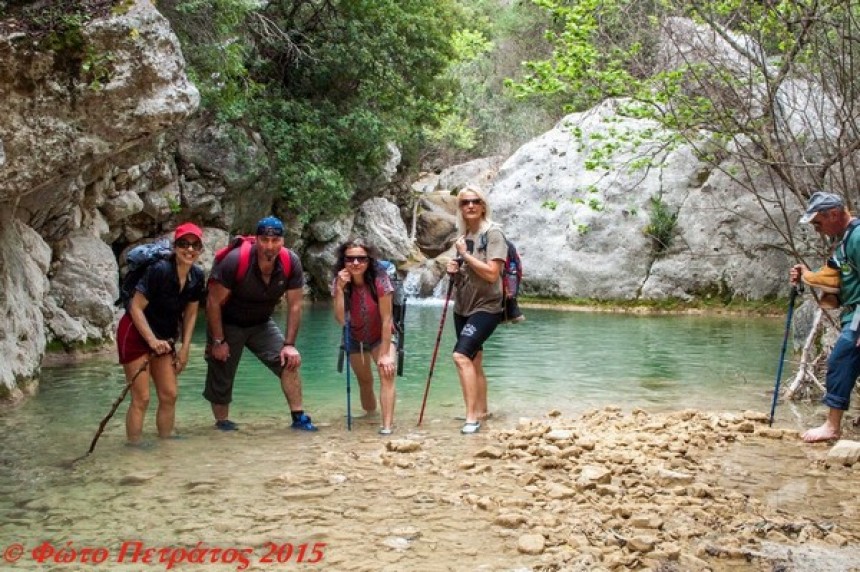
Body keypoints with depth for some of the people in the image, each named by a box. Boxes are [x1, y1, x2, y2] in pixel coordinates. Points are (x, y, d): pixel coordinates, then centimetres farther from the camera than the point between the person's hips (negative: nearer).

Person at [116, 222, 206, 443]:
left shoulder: (197, 276, -4)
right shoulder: (160, 270, -24)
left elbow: (191, 313, 7)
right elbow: (136, 307, -22)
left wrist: (185, 348, 4)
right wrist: (152, 340, -25)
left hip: (163, 338, 7)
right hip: (136, 333, -7)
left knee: (169, 396, 7)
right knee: (141, 398, -8)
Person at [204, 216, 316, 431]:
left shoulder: (291, 263, -18)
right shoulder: (235, 261, -29)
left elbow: (294, 306, -9)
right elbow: (213, 303, -20)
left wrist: (289, 344, -12)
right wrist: (218, 341, -18)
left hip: (261, 323, 3)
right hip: (228, 324, -3)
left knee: (288, 360, -15)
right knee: (221, 379, 1)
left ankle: (299, 417, -8)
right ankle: (222, 422, 24)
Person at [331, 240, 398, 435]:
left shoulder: (379, 280, -27)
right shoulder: (339, 282, -17)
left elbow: (386, 319, -24)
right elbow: (340, 319, -26)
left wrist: (385, 354, -26)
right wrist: (340, 288, -35)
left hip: (381, 336, -4)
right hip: (355, 339, 4)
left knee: (386, 372, -26)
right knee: (364, 381, 13)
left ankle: (387, 426, -30)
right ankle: (370, 413, 40)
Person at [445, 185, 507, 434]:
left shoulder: (493, 233, -11)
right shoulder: (463, 235, 11)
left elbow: (492, 274, -21)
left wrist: (465, 254, -16)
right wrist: (454, 270, 0)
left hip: (486, 308, -8)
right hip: (463, 308, 8)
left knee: (461, 356, -22)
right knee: (474, 362, 14)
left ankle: (472, 416, -19)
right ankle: (481, 411, 27)